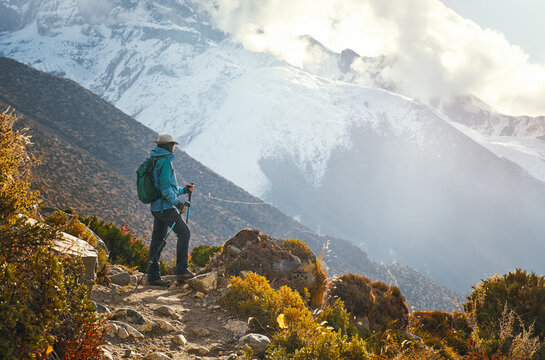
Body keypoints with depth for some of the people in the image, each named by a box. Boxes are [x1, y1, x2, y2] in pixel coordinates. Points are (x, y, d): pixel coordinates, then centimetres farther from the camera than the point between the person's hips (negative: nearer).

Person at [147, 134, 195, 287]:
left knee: (158, 240, 8)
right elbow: (165, 187, -21)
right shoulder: (165, 161, -13)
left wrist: (184, 190, 24)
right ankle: (182, 270, -1)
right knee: (184, 232, -1)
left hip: (156, 207, 10)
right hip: (165, 207, -10)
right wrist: (178, 203, -17)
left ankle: (153, 276, 8)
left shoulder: (154, 162, 19)